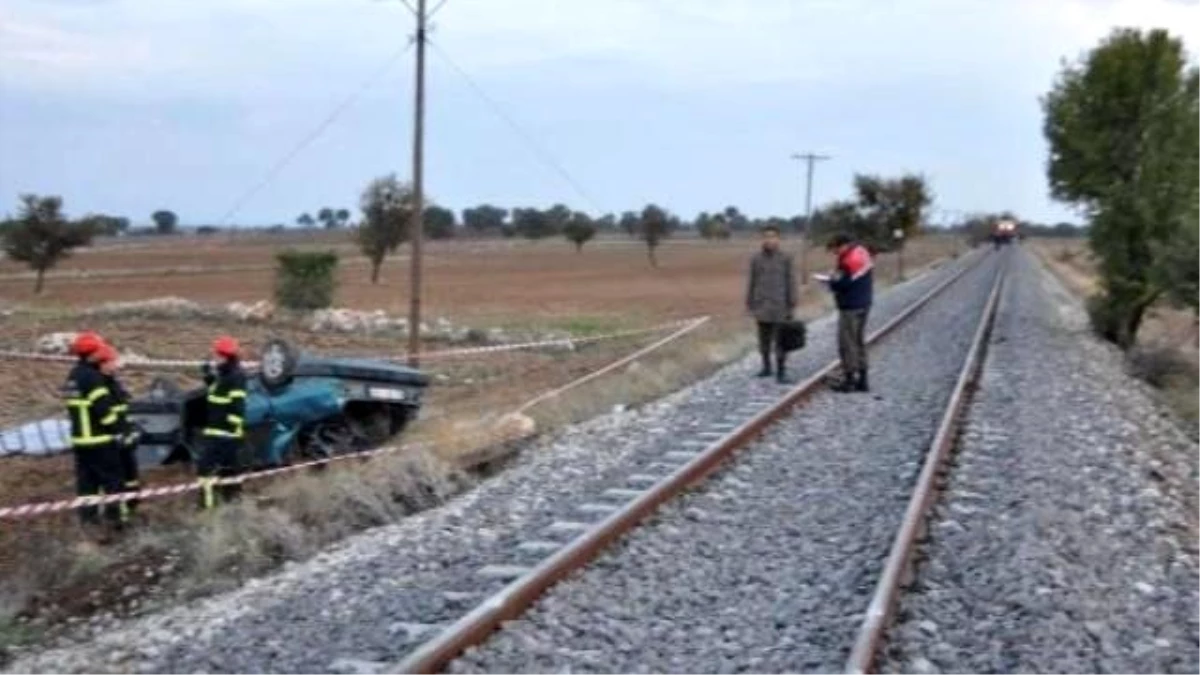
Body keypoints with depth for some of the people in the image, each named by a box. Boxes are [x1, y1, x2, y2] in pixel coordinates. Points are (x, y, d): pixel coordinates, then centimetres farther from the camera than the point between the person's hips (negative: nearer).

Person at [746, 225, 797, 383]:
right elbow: (752, 283, 7)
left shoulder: (785, 258, -3)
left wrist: (792, 305, -4)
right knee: (764, 339, 10)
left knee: (780, 341, -2)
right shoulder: (756, 259, 3)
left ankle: (781, 371, 4)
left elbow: (790, 282, -2)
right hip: (762, 306, 3)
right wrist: (749, 304, 6)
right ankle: (766, 367, 23)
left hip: (779, 306, -3)